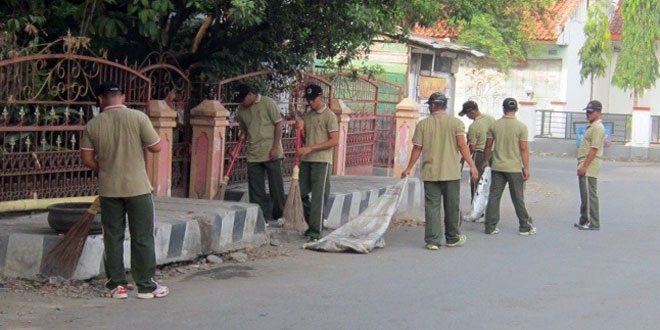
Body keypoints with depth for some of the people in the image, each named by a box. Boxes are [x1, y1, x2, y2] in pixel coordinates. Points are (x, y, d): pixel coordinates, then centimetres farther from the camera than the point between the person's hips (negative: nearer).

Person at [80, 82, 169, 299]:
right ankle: (146, 286, 10)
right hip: (137, 187, -2)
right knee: (142, 238, 5)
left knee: (113, 237, 11)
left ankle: (117, 285, 14)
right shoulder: (138, 118, -9)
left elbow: (87, 159, 0)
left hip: (109, 189, 2)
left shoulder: (93, 125, -2)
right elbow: (156, 147, -7)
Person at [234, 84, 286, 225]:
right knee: (255, 188, 4)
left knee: (276, 184, 2)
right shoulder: (241, 110, 9)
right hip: (253, 154, 5)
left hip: (270, 153, -5)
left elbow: (278, 124, -8)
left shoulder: (268, 103, -8)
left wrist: (275, 147, -13)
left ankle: (280, 214, 13)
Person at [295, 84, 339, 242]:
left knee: (318, 197, -6)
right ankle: (313, 224, 23)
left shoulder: (329, 115, -6)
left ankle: (315, 232, -4)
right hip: (306, 160, 7)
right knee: (301, 193, 7)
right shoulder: (306, 115, 14)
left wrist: (310, 148, -17)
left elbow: (334, 140, -12)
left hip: (321, 161, -7)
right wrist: (300, 128, -3)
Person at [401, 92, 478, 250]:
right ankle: (452, 238, 22)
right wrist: (472, 165, -6)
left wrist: (409, 168, 12)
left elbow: (417, 149, 2)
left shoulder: (423, 124, 0)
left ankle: (432, 240, 1)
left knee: (432, 206, 4)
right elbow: (462, 146, -9)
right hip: (451, 172, 0)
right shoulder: (456, 123, -2)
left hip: (430, 173, 0)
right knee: (452, 207, 11)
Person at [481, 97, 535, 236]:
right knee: (518, 199, 5)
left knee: (494, 197, 5)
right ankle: (525, 227, 13)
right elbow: (524, 149, -9)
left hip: (497, 167, 2)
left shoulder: (494, 125, 1)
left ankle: (490, 227, 5)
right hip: (514, 168, -2)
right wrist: (526, 168, -4)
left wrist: (485, 161, 22)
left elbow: (488, 146, 7)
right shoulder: (521, 126, -7)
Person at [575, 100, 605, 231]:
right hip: (585, 167, 11)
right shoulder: (591, 127, 18)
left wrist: (584, 166, -22)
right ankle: (585, 221, 21)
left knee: (590, 195, -9)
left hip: (589, 168, -11)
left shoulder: (597, 128, -14)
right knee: (585, 195, 14)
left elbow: (594, 149, -20)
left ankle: (593, 224, -7)